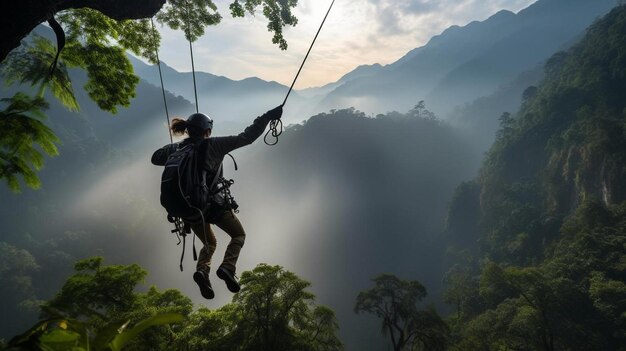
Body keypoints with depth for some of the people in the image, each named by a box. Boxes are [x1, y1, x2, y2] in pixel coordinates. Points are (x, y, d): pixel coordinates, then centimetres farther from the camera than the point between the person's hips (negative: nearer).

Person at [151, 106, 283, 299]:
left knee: (209, 243, 26)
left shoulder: (178, 148, 4)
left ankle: (202, 270, -4)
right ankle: (227, 267, -10)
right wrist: (267, 117, -8)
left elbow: (155, 158, 21)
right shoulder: (214, 145, -10)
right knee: (239, 235, 17)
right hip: (212, 204, -5)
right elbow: (246, 137, -12)